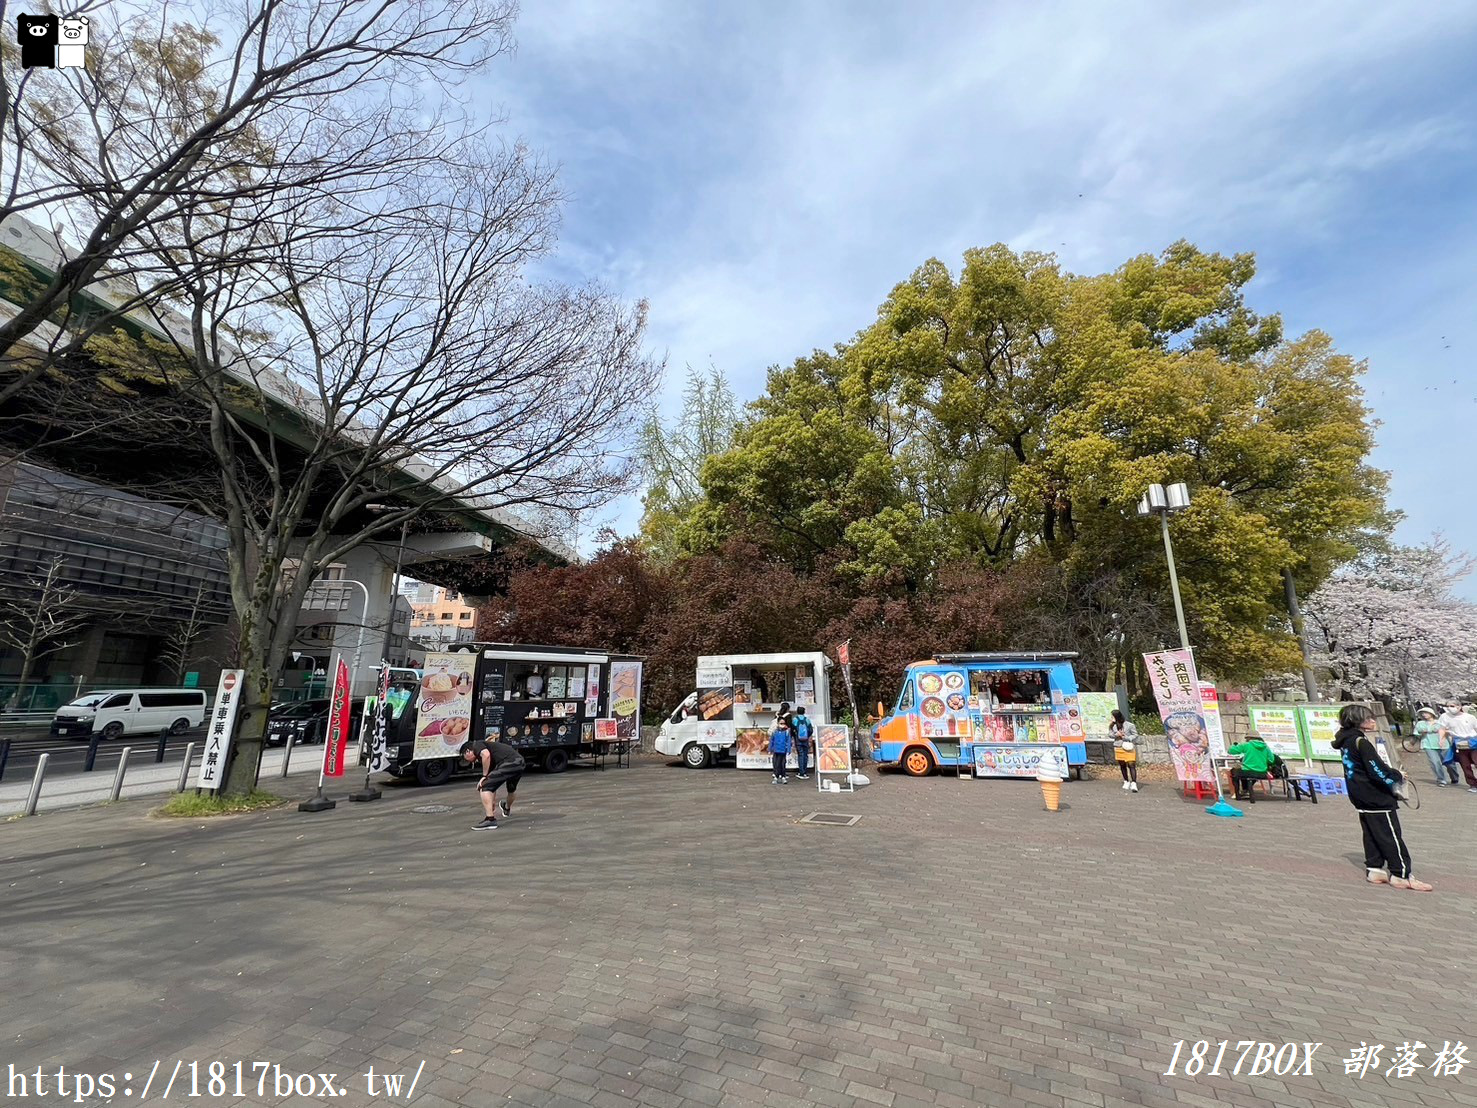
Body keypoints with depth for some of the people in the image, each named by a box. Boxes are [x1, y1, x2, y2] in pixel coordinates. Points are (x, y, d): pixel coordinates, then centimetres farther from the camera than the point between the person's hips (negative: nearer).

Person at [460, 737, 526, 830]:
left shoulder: (477, 745, 11)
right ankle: (507, 809, 62)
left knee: (484, 787, 1)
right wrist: (493, 801, 45)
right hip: (519, 763, 10)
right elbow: (493, 783, 38)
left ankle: (490, 820, -4)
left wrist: (484, 776, -3)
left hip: (509, 763, -10)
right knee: (511, 789, 37)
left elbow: (486, 755, -16)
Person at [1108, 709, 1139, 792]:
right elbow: (1110, 734, 9)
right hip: (1118, 747, 5)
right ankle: (1126, 781, 25)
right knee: (1122, 765, 11)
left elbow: (1135, 734, -3)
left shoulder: (1129, 725, -10)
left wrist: (1127, 738, -17)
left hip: (1129, 748, -5)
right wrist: (1116, 734, -11)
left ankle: (1134, 783, -12)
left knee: (1131, 765, -12)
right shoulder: (1113, 725, 3)